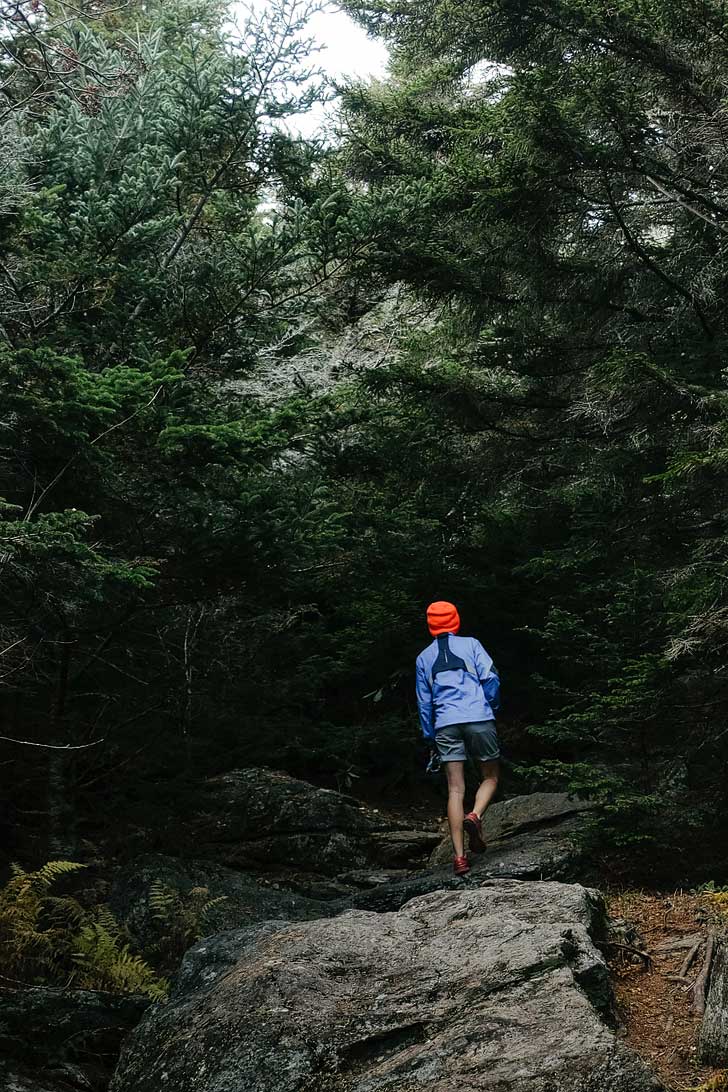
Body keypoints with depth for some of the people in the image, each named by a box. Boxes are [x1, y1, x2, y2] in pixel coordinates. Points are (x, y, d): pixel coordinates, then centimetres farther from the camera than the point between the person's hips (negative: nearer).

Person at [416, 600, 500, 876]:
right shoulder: (471, 644, 8)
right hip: (479, 719, -2)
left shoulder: (424, 657, 16)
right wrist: (493, 708, 12)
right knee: (490, 777, 14)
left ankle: (459, 856, -7)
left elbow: (424, 702, 16)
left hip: (445, 724, 2)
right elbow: (490, 677, -3)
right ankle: (475, 816, -16)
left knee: (455, 789, 1)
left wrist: (430, 737, 21)